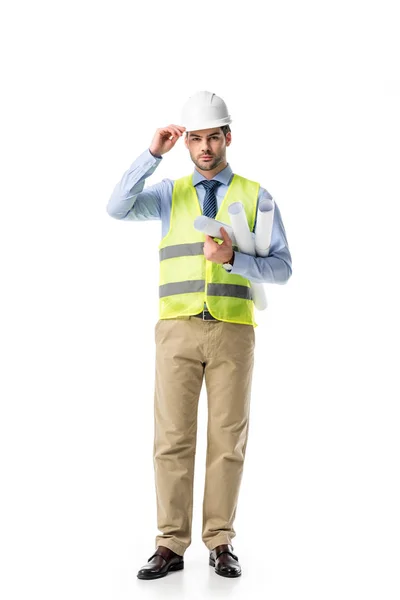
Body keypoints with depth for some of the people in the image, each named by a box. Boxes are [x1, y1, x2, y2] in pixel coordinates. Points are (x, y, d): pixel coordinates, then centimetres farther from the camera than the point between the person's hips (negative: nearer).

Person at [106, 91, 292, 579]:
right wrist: (153, 153, -15)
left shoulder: (256, 197, 7)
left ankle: (220, 544, 13)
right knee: (172, 438, -3)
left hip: (233, 332, 0)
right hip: (178, 331, 0)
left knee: (228, 439, 2)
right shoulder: (169, 194, 9)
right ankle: (171, 548, 4)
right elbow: (117, 209, -11)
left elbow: (282, 269, -1)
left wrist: (232, 259, -19)